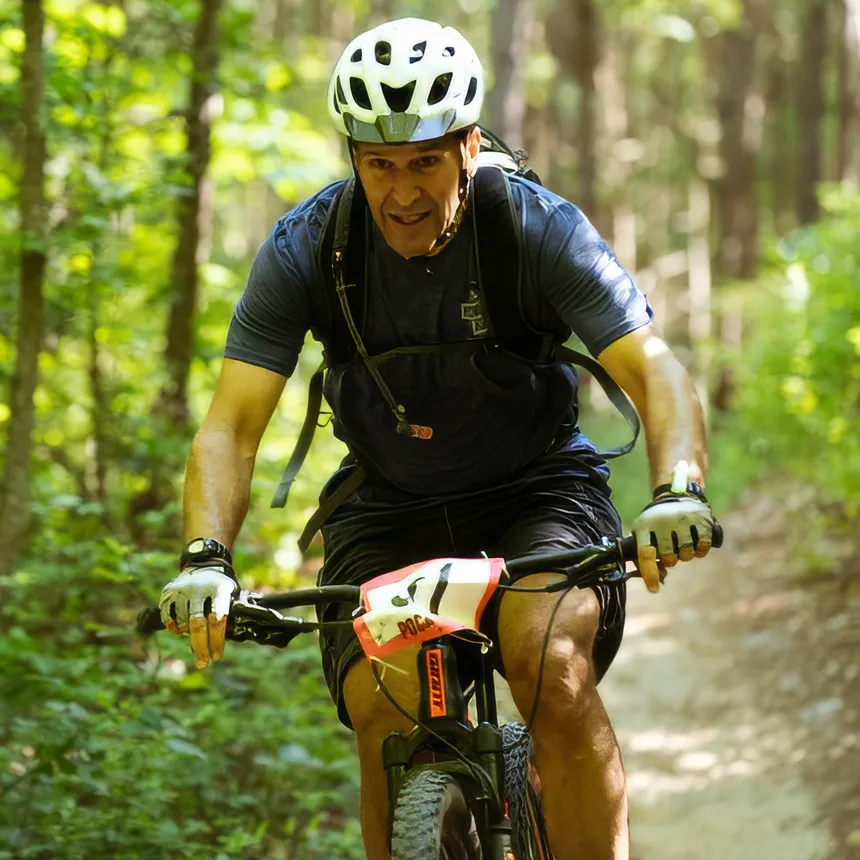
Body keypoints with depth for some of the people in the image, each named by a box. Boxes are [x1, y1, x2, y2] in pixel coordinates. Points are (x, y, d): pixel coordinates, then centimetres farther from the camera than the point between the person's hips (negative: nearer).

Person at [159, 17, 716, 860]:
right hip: (388, 510, 2)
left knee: (553, 671, -30)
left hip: (536, 493, -1)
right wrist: (205, 557, -38)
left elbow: (654, 371, -28)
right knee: (385, 717, -21)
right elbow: (231, 425, -20)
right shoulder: (306, 247, -16)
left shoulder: (542, 229, -19)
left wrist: (677, 491, -48)